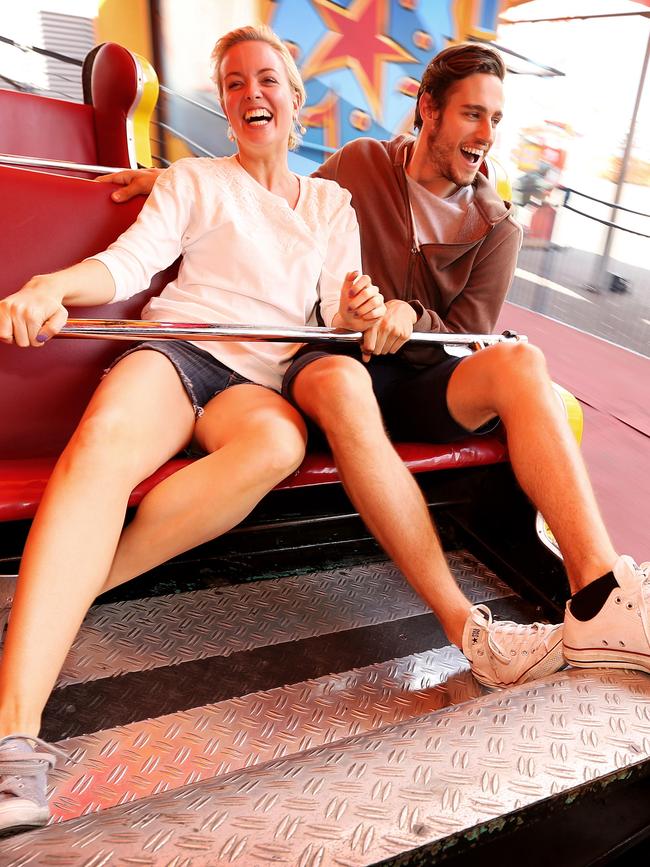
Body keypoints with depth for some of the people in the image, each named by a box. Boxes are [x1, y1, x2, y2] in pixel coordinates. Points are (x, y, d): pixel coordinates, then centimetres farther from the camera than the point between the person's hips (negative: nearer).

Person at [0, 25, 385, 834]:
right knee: (103, 439, -35)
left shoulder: (332, 203, 25)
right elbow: (128, 260, 4)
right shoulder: (193, 181, 20)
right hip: (177, 346, 0)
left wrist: (361, 311, -11)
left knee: (278, 443, -37)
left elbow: (340, 312, 15)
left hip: (260, 378, 1)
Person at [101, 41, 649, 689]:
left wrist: (413, 316, -14)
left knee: (518, 362, -30)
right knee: (338, 381, -40)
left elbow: (469, 337, 9)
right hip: (337, 355, -1)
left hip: (426, 382, 2)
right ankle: (468, 629, -41)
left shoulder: (495, 229, 11)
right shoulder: (358, 164, 11)